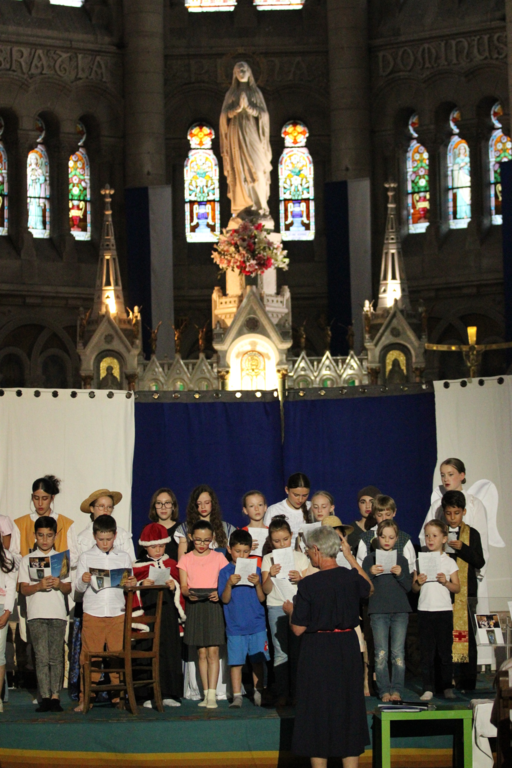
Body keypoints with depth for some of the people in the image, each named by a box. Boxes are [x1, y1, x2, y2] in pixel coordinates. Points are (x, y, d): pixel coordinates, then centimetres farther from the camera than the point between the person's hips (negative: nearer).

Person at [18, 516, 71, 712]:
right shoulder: (27, 560, 9)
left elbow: (68, 588, 8)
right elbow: (23, 589, 2)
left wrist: (59, 584, -13)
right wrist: (39, 586, -15)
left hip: (58, 614, 1)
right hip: (36, 614, -1)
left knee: (56, 657, -2)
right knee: (41, 657, -5)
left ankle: (55, 696, -1)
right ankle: (45, 697, -5)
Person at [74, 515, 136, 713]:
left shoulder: (124, 557, 12)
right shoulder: (86, 557, 6)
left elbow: (129, 584, 12)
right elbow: (78, 587, 3)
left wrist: (132, 584, -10)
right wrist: (83, 581, -19)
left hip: (118, 613, 1)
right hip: (93, 613, -1)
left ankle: (119, 696, 10)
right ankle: (86, 698, 5)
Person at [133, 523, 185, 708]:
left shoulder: (171, 564, 12)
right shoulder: (138, 566, 7)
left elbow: (180, 589, 12)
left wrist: (174, 586, -8)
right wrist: (141, 586, -13)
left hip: (168, 613, 2)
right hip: (147, 614, -2)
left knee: (170, 652, 0)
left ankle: (169, 693, 5)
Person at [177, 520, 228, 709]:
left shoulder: (218, 557, 7)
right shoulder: (186, 559, 9)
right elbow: (183, 585, 4)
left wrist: (219, 593, -17)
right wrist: (188, 593, -18)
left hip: (213, 606, -1)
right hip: (194, 607, 1)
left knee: (213, 651, -8)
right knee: (202, 652, 3)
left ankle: (212, 694, -10)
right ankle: (206, 693, 6)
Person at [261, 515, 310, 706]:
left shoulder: (300, 557, 7)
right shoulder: (268, 560, 6)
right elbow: (266, 590, 1)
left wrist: (299, 579, -14)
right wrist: (270, 575, -17)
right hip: (276, 608, 0)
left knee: (297, 652, -2)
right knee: (281, 653, -2)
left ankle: (297, 692, 5)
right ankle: (282, 693, 3)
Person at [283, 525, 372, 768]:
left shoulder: (308, 584, -17)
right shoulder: (351, 577, -5)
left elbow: (298, 629, -13)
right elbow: (368, 588, 21)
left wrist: (290, 610, 8)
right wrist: (350, 557, 23)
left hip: (318, 651, -4)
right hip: (348, 648, 4)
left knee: (318, 709, 7)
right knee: (349, 706, 13)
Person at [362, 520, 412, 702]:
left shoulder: (401, 560, 10)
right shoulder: (370, 559, 6)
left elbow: (408, 587, 7)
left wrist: (400, 574, -11)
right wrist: (371, 573, -15)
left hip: (400, 611, 1)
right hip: (378, 611, -1)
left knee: (398, 652, -2)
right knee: (381, 653, -3)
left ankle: (397, 690, 3)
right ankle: (384, 690, 3)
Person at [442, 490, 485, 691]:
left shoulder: (472, 534, 7)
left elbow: (479, 562, -2)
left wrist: (462, 548, -15)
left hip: (466, 593, -1)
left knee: (467, 636, -2)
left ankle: (467, 680, 3)